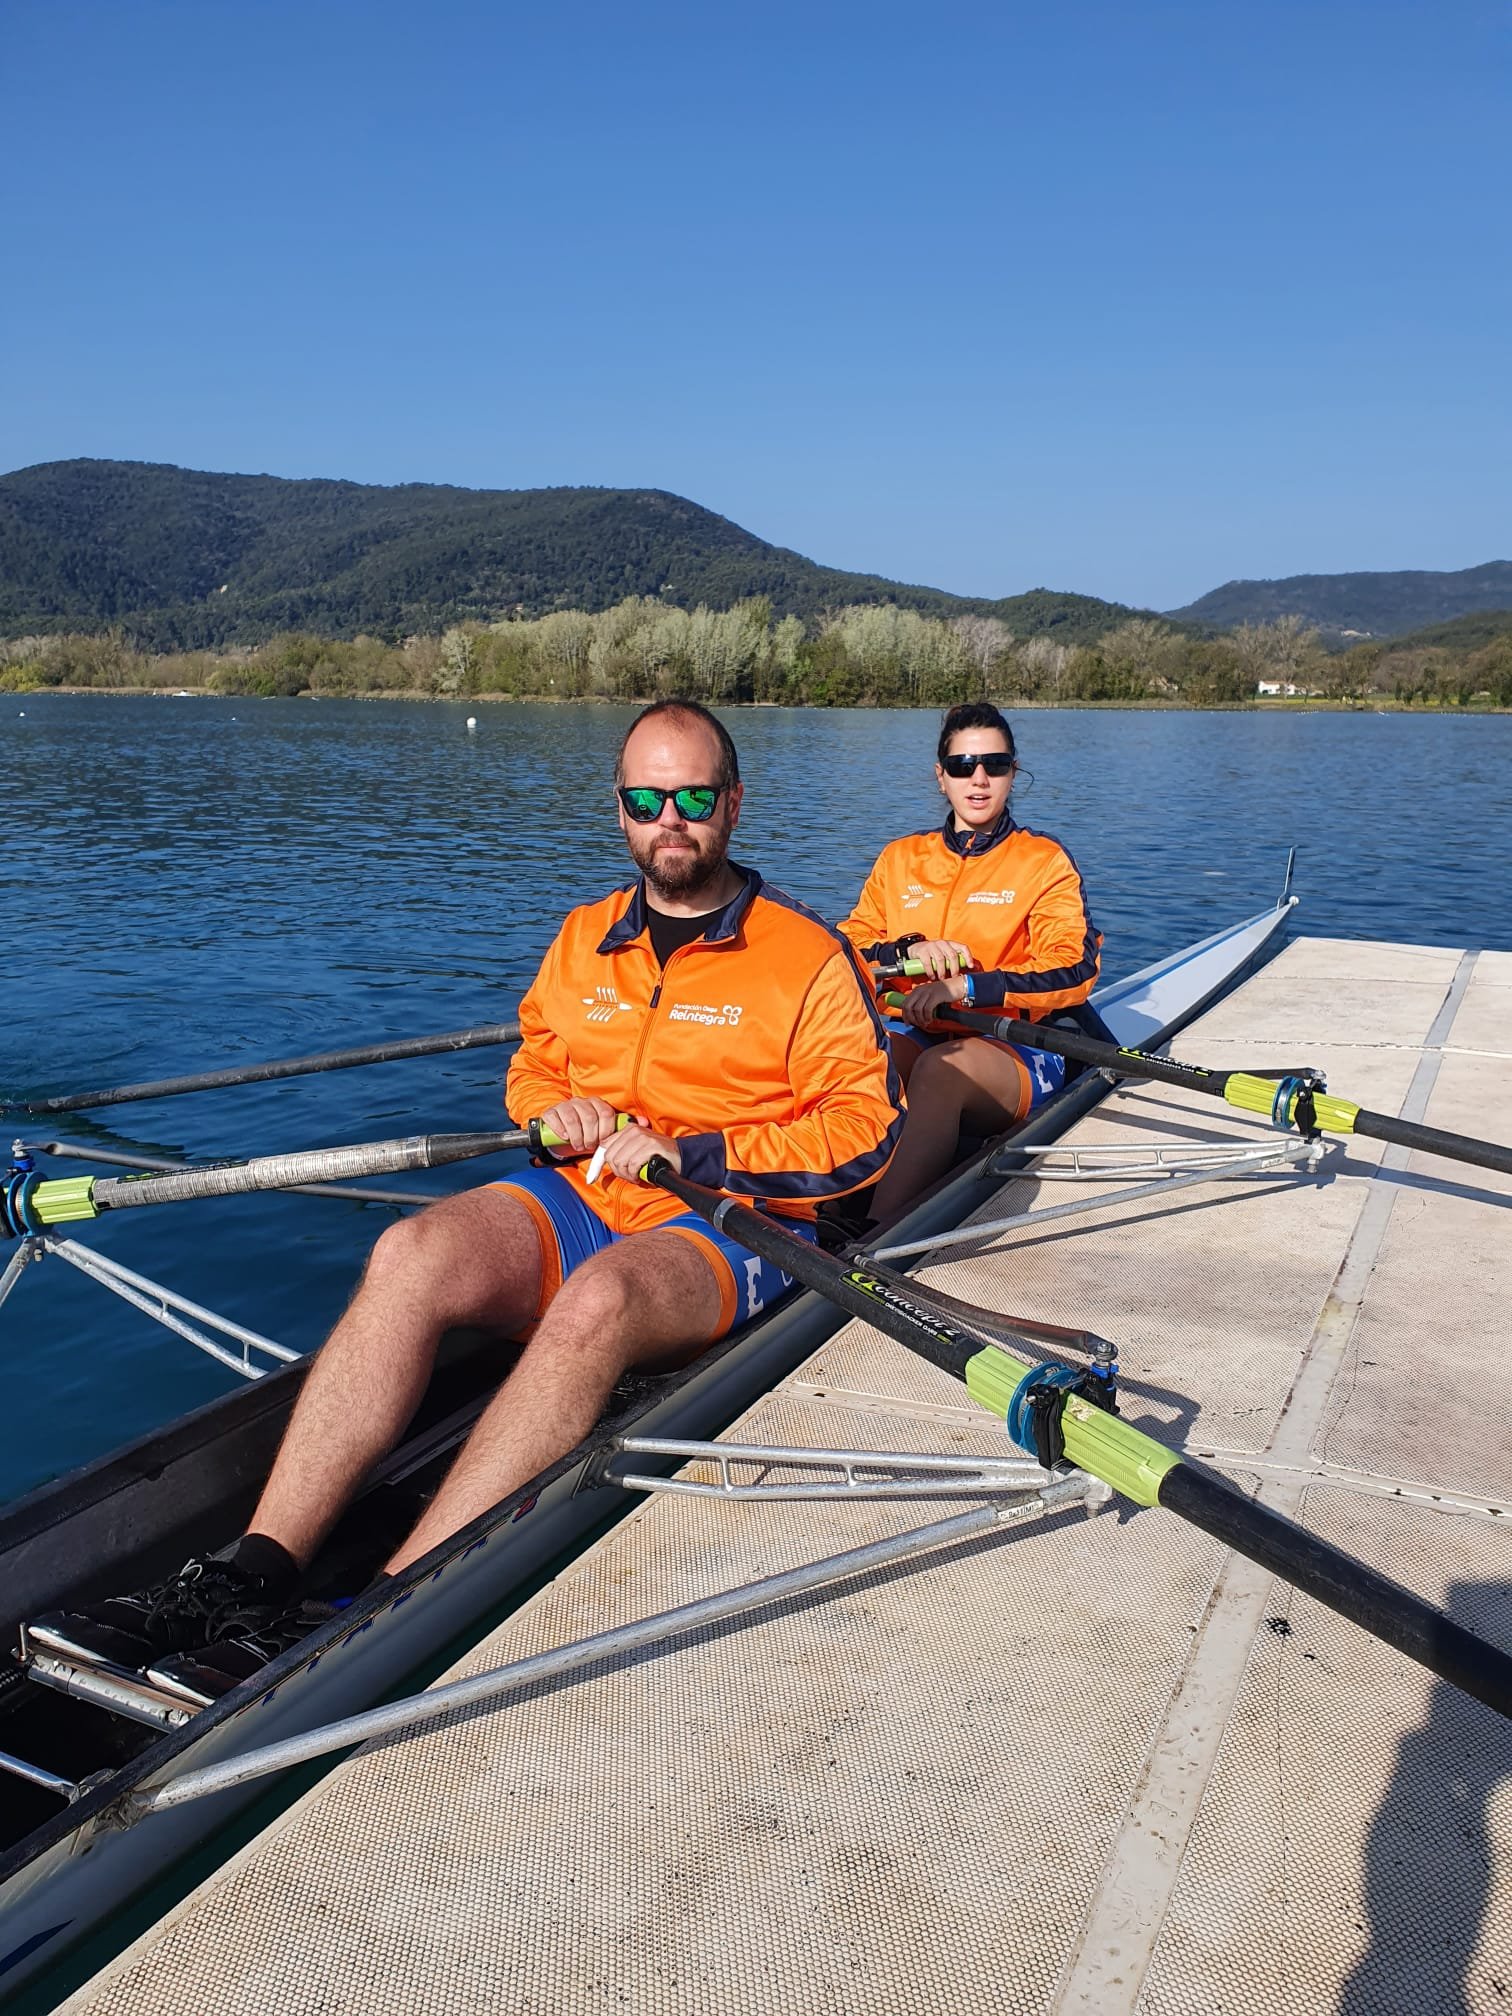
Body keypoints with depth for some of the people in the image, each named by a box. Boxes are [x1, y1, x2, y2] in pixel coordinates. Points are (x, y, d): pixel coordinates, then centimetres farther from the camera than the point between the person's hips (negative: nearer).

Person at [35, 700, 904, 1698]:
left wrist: (686, 1153, -13)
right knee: (414, 1253, -27)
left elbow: (865, 1129, -6)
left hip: (727, 1226, -4)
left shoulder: (810, 955, -1)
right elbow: (533, 1067, 26)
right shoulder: (586, 938, 15)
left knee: (597, 1302, -39)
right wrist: (554, 1109, 1)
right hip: (580, 1200, 5)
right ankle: (256, 1576, -30)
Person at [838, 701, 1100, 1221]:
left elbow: (1074, 973, -8)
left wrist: (965, 987, -19)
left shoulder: (1044, 860, 5)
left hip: (1017, 1051, -3)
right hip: (912, 1037, 4)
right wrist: (908, 950, -11)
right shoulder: (899, 858, 17)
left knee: (939, 1068, -38)